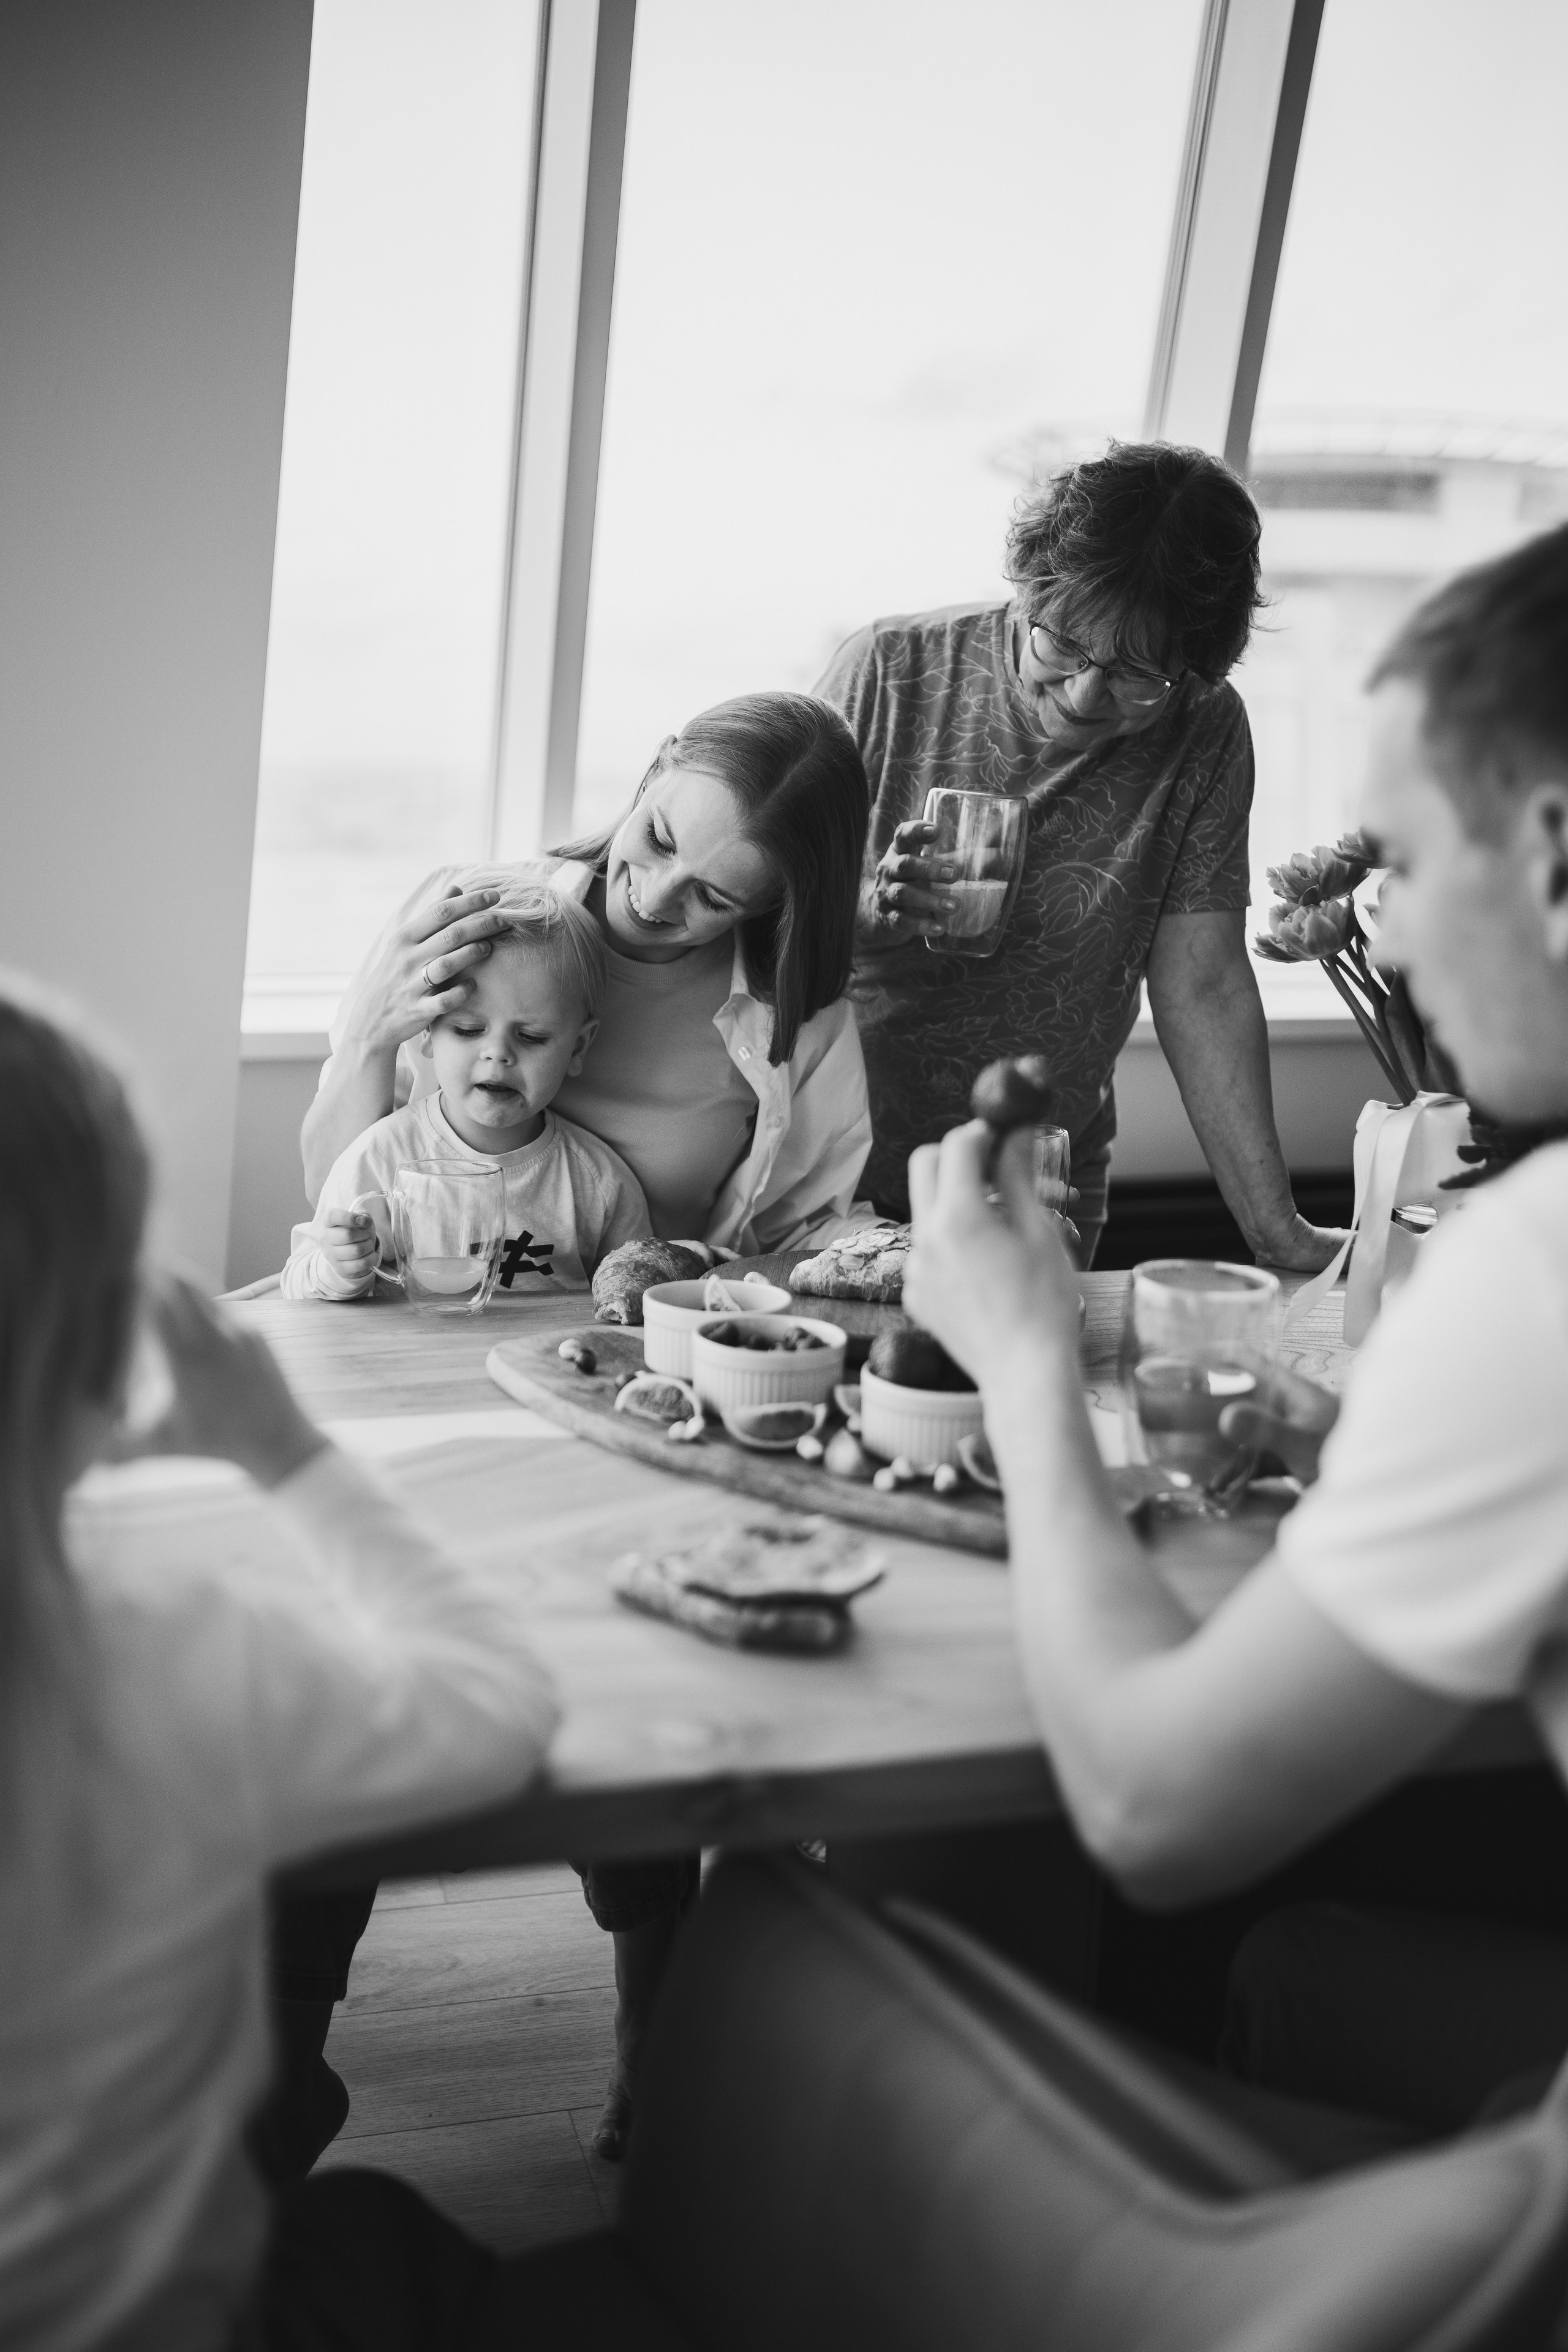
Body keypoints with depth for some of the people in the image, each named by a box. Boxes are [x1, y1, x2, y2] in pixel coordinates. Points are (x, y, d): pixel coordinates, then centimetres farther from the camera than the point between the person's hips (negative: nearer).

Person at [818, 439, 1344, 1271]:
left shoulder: (1204, 734, -9)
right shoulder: (888, 672, -13)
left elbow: (1203, 988, -9)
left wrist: (1278, 1232, -14)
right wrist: (868, 910, -29)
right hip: (834, 1165, -1)